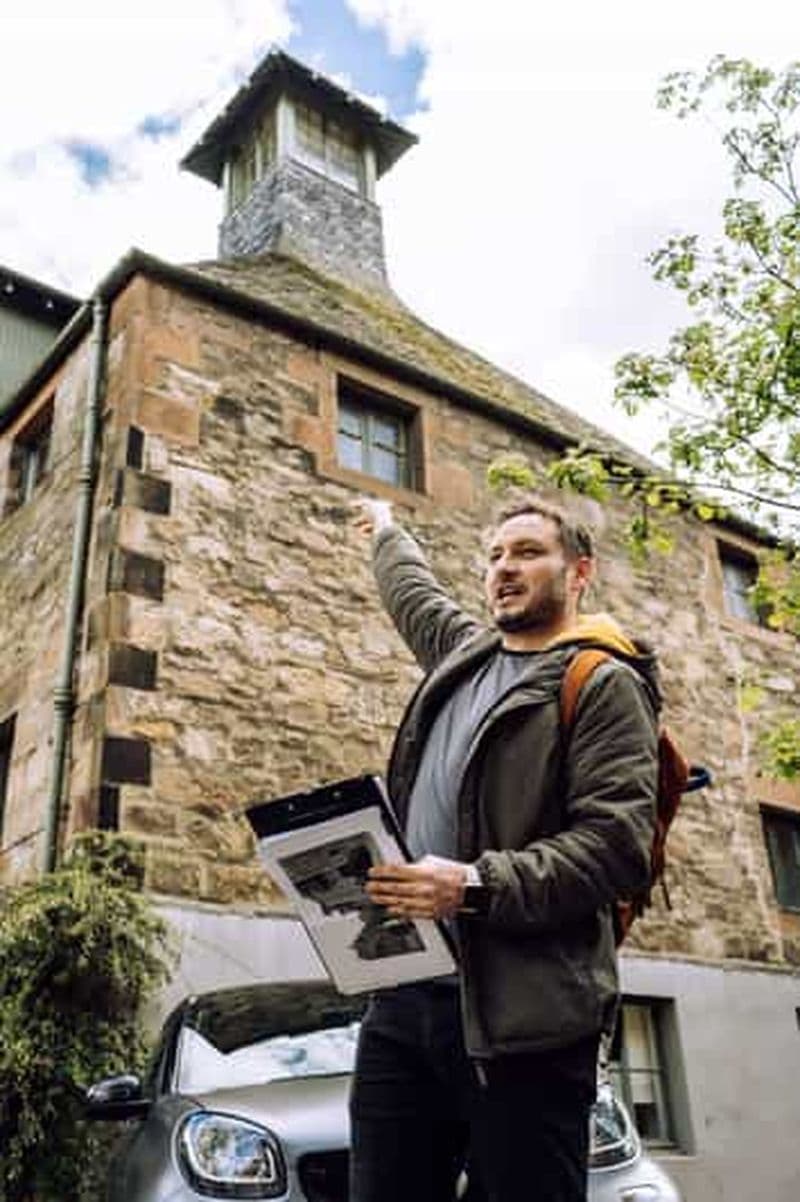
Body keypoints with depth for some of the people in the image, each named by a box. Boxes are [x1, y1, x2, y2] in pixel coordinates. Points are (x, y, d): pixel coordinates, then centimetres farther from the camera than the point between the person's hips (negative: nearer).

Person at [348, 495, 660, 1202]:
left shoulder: (605, 684, -2)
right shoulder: (464, 651, 19)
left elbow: (619, 844, -13)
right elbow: (413, 590, 43)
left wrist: (476, 887, -23)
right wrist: (386, 532, 58)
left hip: (523, 1012, -6)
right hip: (402, 996, 7)